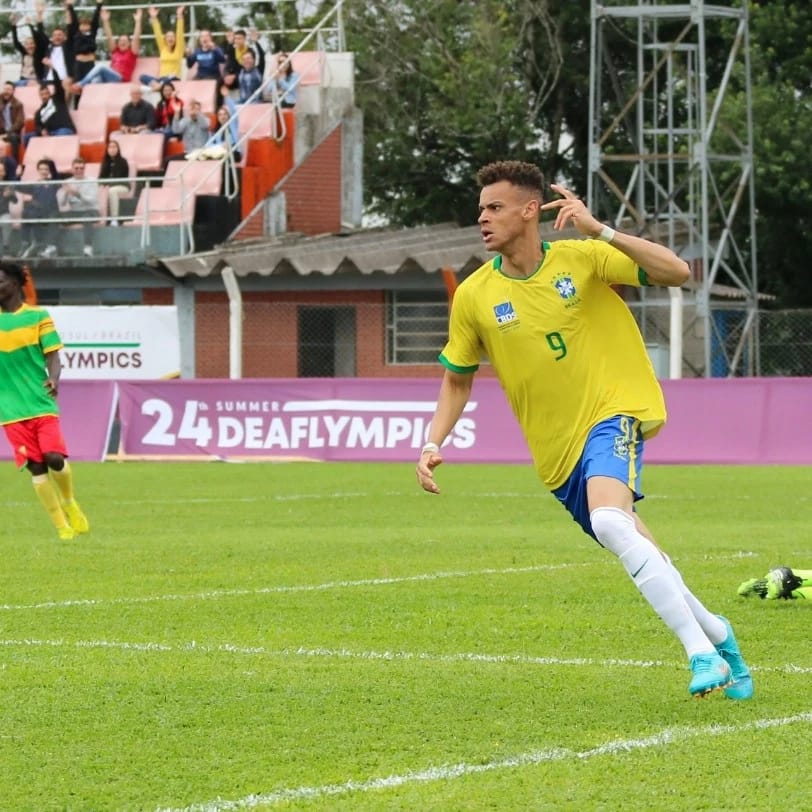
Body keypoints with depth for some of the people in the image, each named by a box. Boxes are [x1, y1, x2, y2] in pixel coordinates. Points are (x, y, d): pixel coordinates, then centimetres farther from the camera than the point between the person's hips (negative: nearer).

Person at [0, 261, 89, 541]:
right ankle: (62, 526, 3)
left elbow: (52, 355, -1)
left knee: (55, 458, -15)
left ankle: (69, 504, 16)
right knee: (36, 467, -3)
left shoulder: (38, 316, 2)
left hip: (41, 403, -2)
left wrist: (53, 379, -20)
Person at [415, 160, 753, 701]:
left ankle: (702, 653, -30)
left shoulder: (581, 259, -6)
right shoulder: (474, 296, 1)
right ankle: (717, 636, 29)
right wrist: (433, 445, -1)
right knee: (633, 547, 6)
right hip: (558, 450, 5)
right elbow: (457, 381, 14)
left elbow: (676, 273, -12)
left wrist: (600, 231, -20)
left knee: (610, 521, -31)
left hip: (612, 412, -5)